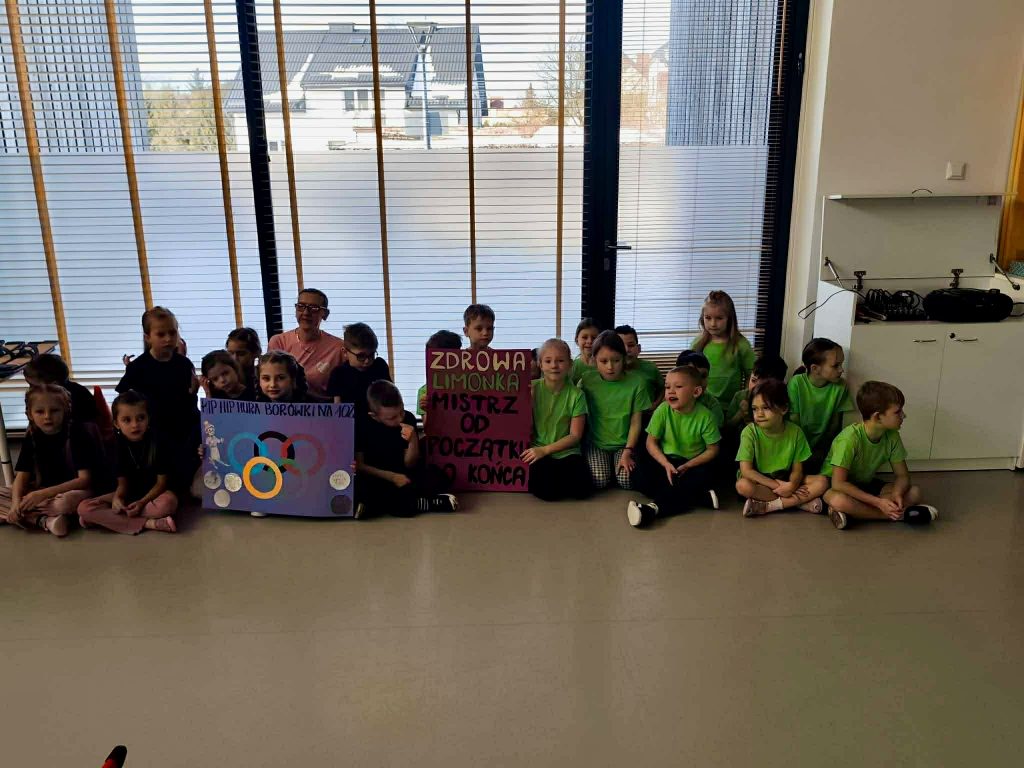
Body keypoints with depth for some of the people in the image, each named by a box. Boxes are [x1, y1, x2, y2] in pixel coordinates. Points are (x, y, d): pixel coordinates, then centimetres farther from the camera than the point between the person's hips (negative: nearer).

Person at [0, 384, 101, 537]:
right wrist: (16, 502, -25)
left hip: (72, 491, -6)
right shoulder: (32, 438, 2)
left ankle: (30, 517, -16)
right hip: (41, 493, 6)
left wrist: (44, 494, -27)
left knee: (67, 501, -41)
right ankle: (45, 521, -22)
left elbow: (85, 479, -18)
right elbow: (21, 476, -3)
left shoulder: (78, 433, -14)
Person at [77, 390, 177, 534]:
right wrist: (117, 498, -25)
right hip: (128, 494, 3)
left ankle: (104, 517, -25)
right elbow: (123, 482, -3)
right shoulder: (117, 445, -4)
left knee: (169, 502, -39)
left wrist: (142, 503, -24)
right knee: (84, 508, -21)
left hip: (153, 493, -3)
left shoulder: (157, 442, -12)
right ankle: (148, 523, -30)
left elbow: (161, 482, -11)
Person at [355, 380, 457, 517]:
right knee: (359, 488, -37)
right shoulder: (362, 424, -14)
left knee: (438, 477, -22)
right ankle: (420, 504, -26)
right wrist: (392, 477, -18)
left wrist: (413, 440, -23)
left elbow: (409, 465, -4)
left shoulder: (408, 419, -8)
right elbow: (358, 465, -10)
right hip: (375, 478, -2)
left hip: (402, 475, 3)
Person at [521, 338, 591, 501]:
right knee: (546, 490, -28)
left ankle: (553, 476, 6)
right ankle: (536, 477, 6)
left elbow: (575, 436, -4)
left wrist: (545, 450, -13)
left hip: (566, 452, 1)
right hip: (538, 450, -1)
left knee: (582, 489, -23)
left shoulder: (576, 394, -4)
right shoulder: (532, 389, -2)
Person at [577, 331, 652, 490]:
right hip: (596, 443, 0)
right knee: (600, 482, -20)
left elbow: (635, 423, -6)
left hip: (624, 443, 0)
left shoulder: (636, 382, -9)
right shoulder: (587, 379, -8)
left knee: (627, 482, -18)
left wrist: (627, 452, -13)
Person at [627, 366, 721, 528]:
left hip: (693, 463, -1)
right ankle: (699, 495, -20)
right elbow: (651, 442, -7)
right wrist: (666, 464, -20)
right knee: (643, 478, -24)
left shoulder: (705, 416, -17)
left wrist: (687, 466, -18)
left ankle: (655, 506, -38)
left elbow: (712, 449, -8)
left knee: (704, 476, -33)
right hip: (666, 460, 1)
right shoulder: (663, 410, -15)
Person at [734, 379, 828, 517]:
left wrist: (792, 485, -29)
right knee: (743, 485, -35)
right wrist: (776, 485, -24)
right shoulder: (750, 432, -16)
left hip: (785, 481, 3)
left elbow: (797, 469, -6)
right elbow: (746, 470, -21)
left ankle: (766, 506, -24)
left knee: (822, 482, -19)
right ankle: (800, 501, -23)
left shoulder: (795, 432, -9)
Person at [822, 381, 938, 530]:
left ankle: (856, 511, -19)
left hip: (866, 485, 6)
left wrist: (897, 494, -27)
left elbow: (902, 475, -4)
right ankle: (900, 514, -24)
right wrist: (878, 502, -36)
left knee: (914, 493, -14)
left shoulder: (892, 436, -11)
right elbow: (838, 483, -32)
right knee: (838, 500, -40)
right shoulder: (850, 438, -29)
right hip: (833, 486, -6)